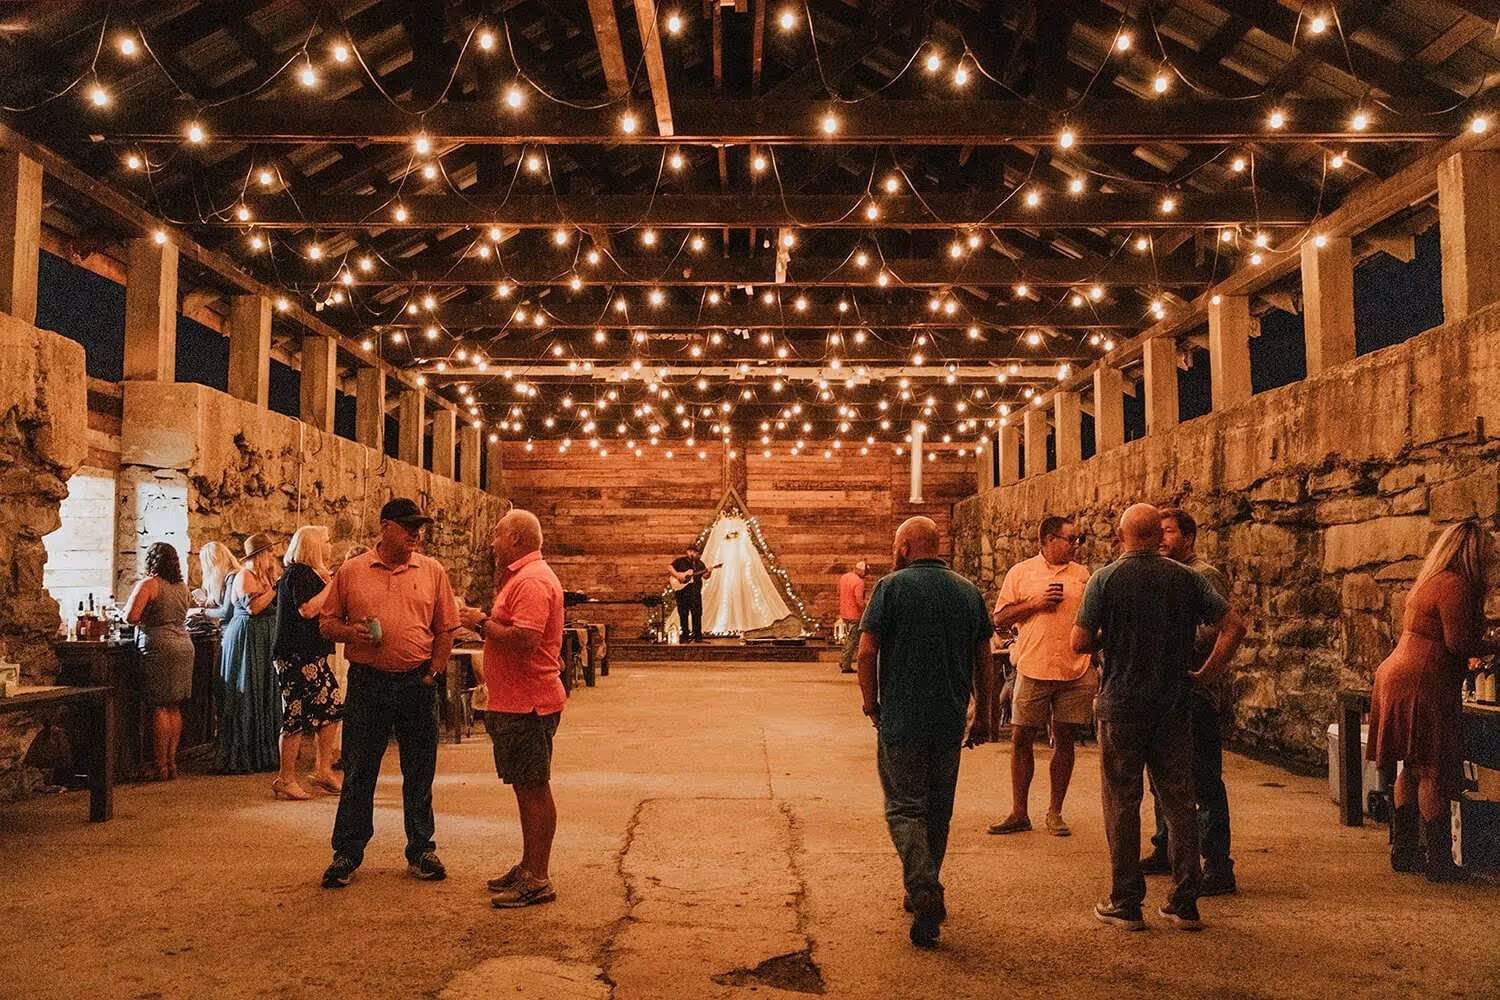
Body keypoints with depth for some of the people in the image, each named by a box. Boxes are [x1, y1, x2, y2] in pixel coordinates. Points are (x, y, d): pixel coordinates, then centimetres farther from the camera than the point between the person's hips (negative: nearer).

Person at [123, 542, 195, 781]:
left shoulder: (149, 584, -7)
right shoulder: (182, 587, 14)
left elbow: (131, 617, -12)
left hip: (159, 647, -7)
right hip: (183, 645, 7)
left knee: (159, 708, -4)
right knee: (174, 708, 10)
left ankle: (160, 766, -2)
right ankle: (171, 762, 14)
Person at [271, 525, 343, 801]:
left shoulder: (309, 573, 19)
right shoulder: (298, 573, -12)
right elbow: (308, 610, -23)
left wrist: (327, 582, 15)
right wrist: (331, 585, -16)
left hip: (313, 654, 10)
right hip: (298, 657, -10)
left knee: (331, 709, 8)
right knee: (297, 716, -5)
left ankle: (323, 770, 15)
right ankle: (286, 780, 3)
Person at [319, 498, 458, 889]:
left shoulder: (432, 571, 5)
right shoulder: (350, 571, 3)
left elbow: (445, 629, 7)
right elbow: (326, 622, 7)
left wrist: (433, 672, -1)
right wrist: (350, 632, -13)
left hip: (417, 684, 1)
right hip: (367, 684, -1)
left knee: (419, 773, 9)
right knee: (358, 773, 6)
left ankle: (421, 852, 22)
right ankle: (347, 855, 19)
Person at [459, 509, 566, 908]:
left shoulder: (533, 581, -17)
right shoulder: (520, 577, 19)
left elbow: (525, 640, -27)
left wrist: (483, 623, -15)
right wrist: (486, 623, 9)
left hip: (528, 703, -11)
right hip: (514, 702, 11)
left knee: (534, 789, -4)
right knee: (526, 788, 17)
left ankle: (537, 880, 2)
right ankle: (528, 868, 27)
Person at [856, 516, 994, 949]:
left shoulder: (891, 587, -7)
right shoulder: (969, 592, 7)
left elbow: (867, 651, -11)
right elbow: (983, 658, 9)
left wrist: (871, 703, 2)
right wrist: (983, 715, 17)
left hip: (901, 720, -5)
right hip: (950, 722, 5)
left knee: (905, 808, 1)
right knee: (938, 811, 17)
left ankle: (926, 896, -15)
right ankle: (924, 893, 30)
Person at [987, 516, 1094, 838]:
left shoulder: (1082, 575, 11)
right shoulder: (1020, 572, 3)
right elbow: (999, 618, 0)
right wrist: (1035, 603, -12)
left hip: (1076, 672, 2)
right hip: (1033, 669, -2)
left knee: (1064, 740, 6)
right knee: (1021, 739, 2)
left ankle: (1055, 813, 17)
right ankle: (1019, 813, 14)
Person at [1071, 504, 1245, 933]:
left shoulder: (1105, 580, -7)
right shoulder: (1187, 579, 2)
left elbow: (1079, 642, -10)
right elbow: (1235, 625, -2)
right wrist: (1207, 672, 3)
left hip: (1121, 707, -3)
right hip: (1174, 707, 3)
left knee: (1123, 804, 6)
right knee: (1180, 802, 10)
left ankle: (1126, 904, 10)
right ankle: (1185, 904, 15)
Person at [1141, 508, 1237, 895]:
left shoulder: (1205, 576, -9)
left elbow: (1218, 630, -21)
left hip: (1195, 693, -9)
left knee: (1204, 783, -5)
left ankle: (1218, 867, 0)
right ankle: (1166, 852, 30)